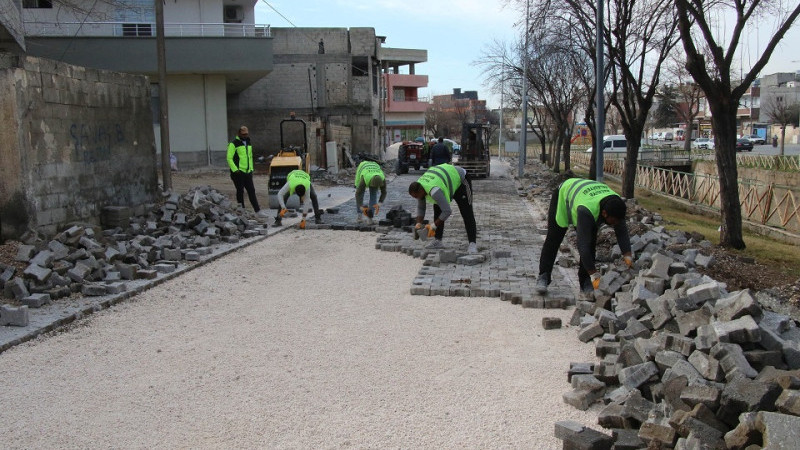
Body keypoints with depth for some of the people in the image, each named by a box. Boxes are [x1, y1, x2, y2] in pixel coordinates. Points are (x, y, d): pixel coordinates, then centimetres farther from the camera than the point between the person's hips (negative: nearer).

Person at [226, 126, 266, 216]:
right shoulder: (233, 144, -8)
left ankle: (258, 211, 8)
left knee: (252, 191, 6)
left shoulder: (248, 143, 16)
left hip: (248, 172, 7)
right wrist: (235, 169, -19)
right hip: (238, 173, -7)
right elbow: (229, 158, -11)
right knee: (240, 191, 0)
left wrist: (251, 169, 18)